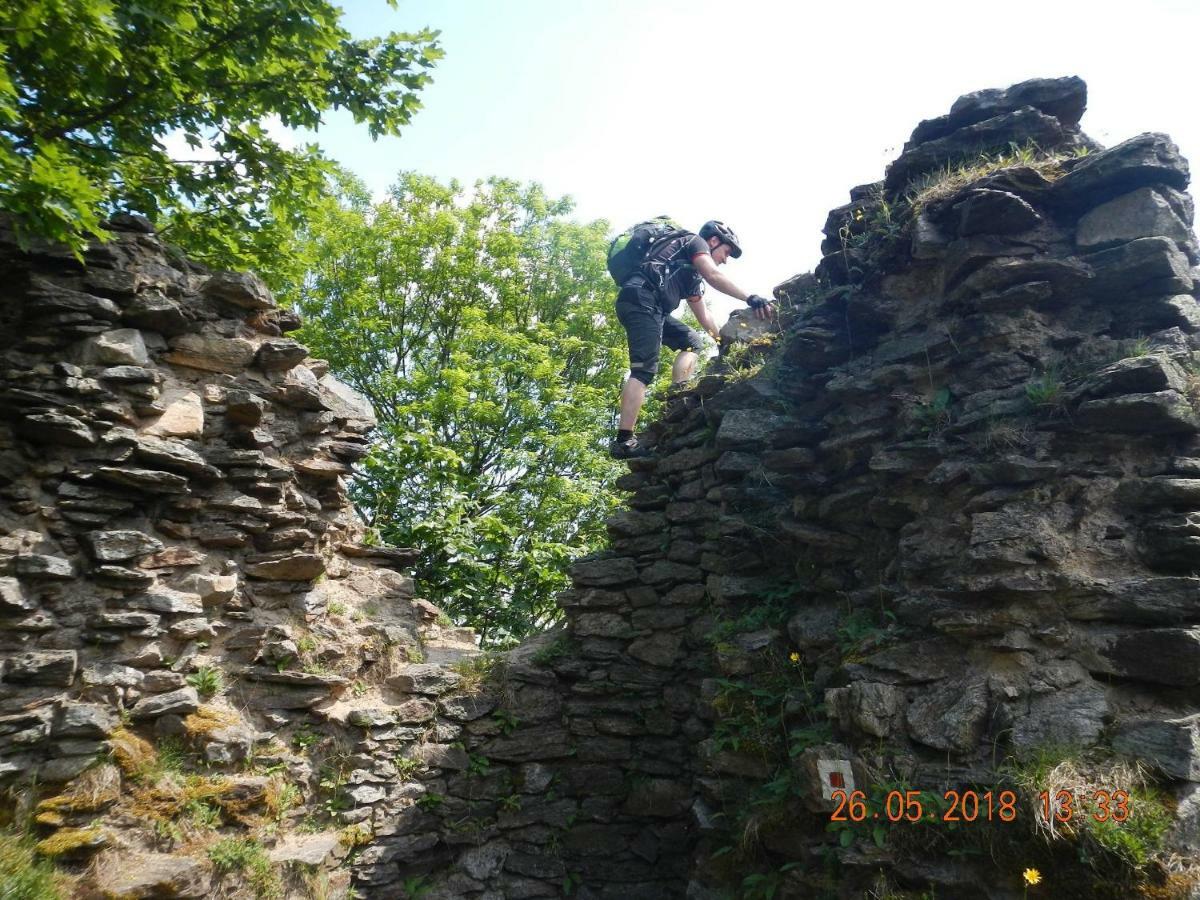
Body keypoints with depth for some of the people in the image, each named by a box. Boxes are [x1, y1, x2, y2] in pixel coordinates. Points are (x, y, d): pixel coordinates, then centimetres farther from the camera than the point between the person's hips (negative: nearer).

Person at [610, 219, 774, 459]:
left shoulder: (693, 275, 33)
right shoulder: (696, 242, 9)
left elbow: (704, 317, 35)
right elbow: (714, 276, -11)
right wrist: (750, 298, -18)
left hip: (649, 306, 10)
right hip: (641, 297, -10)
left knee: (693, 341, 13)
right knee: (644, 370, -18)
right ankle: (624, 441, -26)